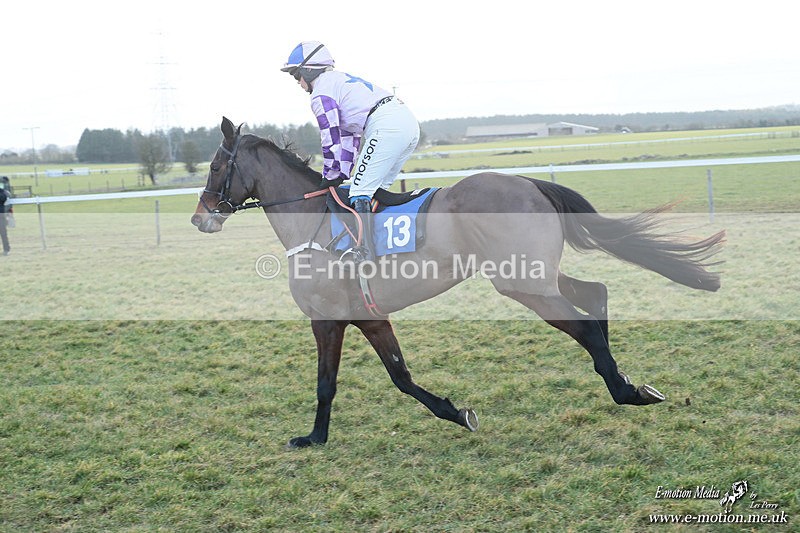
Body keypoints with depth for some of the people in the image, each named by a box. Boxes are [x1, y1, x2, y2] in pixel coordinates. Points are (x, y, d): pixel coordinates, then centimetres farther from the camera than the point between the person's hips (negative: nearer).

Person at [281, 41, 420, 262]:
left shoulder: (321, 94, 0)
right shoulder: (340, 79, 29)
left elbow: (331, 139, -1)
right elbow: (349, 133, 28)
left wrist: (331, 175, 12)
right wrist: (343, 172, 24)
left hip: (386, 127, -10)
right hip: (409, 122, 10)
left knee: (360, 190, -9)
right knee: (376, 188, 18)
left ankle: (366, 252, -17)